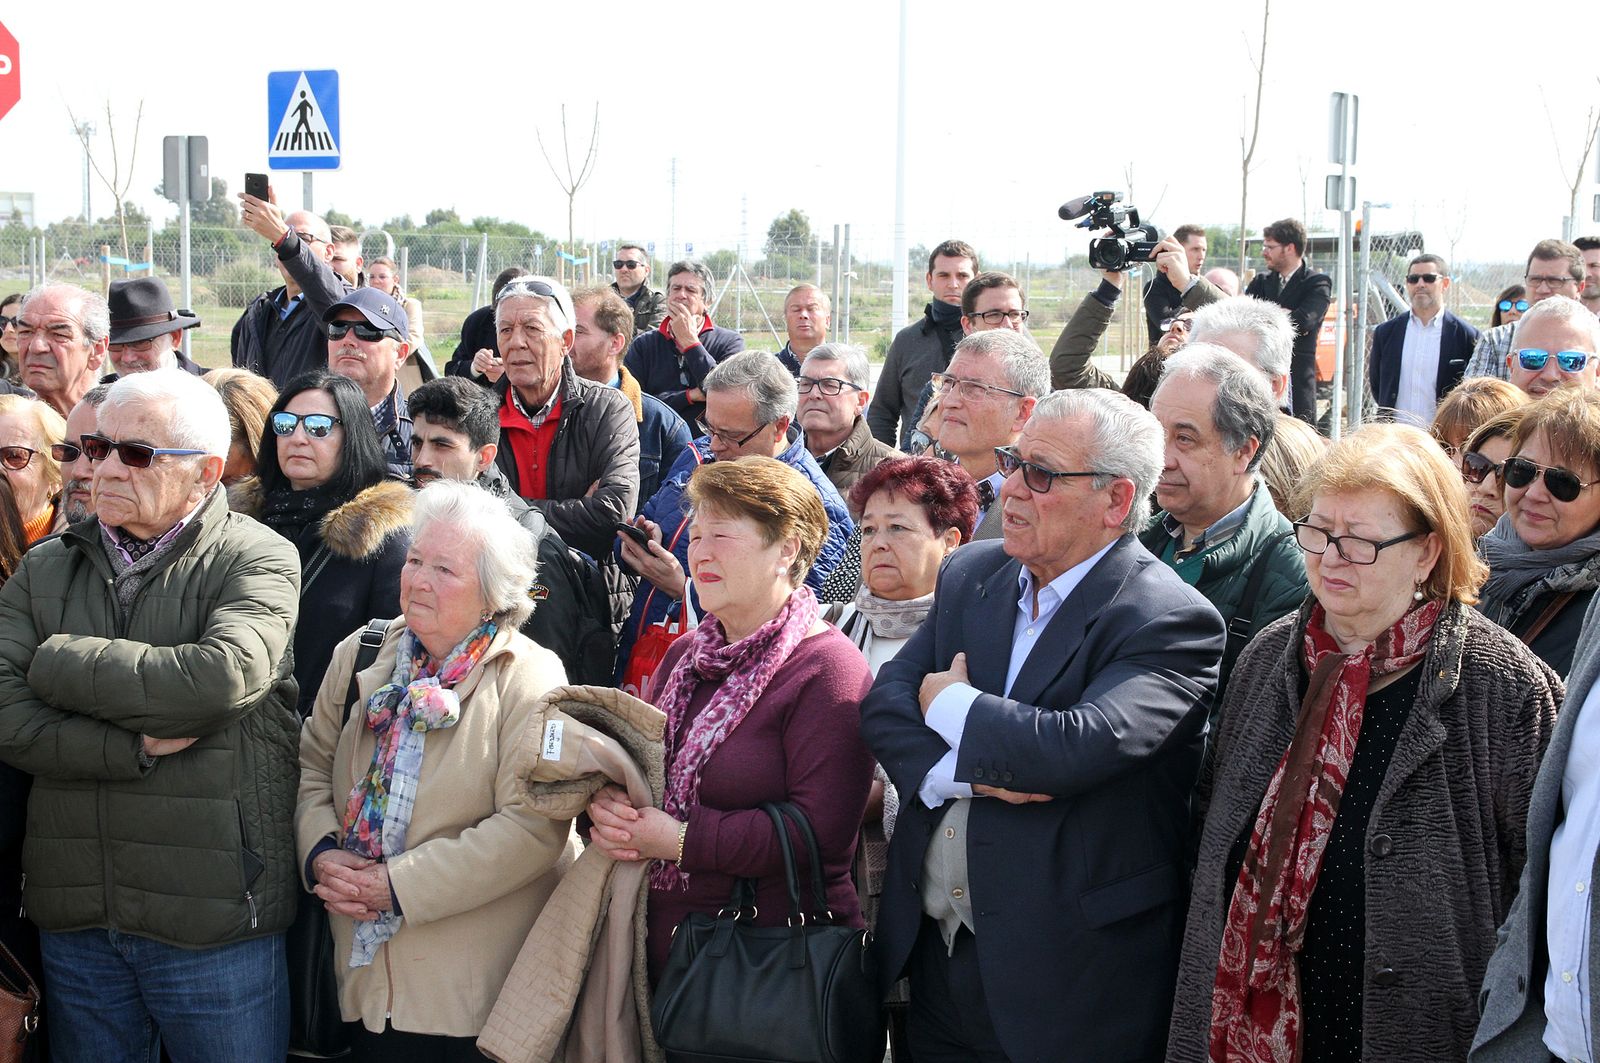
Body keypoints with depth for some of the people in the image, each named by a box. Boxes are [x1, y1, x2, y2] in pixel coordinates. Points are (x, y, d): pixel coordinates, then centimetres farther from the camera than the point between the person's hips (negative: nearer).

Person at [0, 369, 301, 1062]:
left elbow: (221, 678, -23)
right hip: (74, 919, 4)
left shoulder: (257, 559, -4)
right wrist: (137, 747, -17)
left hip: (214, 921, -4)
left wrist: (58, 661, -11)